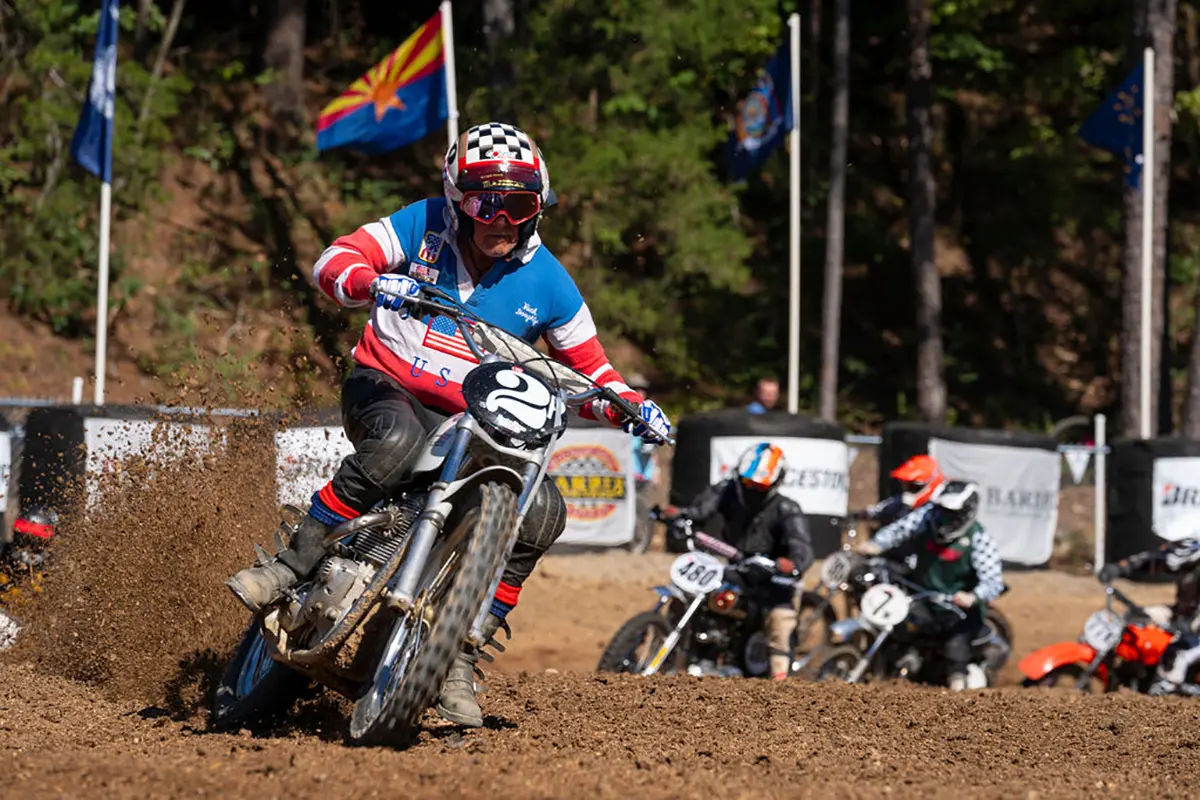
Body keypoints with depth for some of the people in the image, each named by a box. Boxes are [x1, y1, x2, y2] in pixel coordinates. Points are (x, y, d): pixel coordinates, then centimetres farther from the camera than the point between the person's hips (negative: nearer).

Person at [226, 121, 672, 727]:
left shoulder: (547, 284, 0)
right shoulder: (425, 225, -4)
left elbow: (588, 369, 9)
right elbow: (333, 260, -12)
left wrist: (632, 406, -12)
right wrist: (372, 281, -34)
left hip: (470, 421, 3)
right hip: (385, 385, -3)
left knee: (543, 511, -19)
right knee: (396, 443, -40)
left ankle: (461, 658, -13)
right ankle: (291, 567, -32)